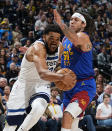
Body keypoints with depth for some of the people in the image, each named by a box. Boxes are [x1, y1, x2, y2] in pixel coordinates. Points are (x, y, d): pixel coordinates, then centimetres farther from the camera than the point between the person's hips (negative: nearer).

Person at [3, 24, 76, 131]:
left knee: (39, 109, -31)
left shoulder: (59, 47, -4)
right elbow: (43, 74, -45)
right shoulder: (37, 48, -28)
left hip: (41, 86, 4)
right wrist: (61, 77, -59)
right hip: (24, 86, -4)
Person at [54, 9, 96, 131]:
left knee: (67, 115, -28)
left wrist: (61, 24, -49)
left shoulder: (83, 36, -12)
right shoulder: (65, 39, 13)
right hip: (69, 86, 9)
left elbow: (76, 40, -37)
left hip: (84, 85, -9)